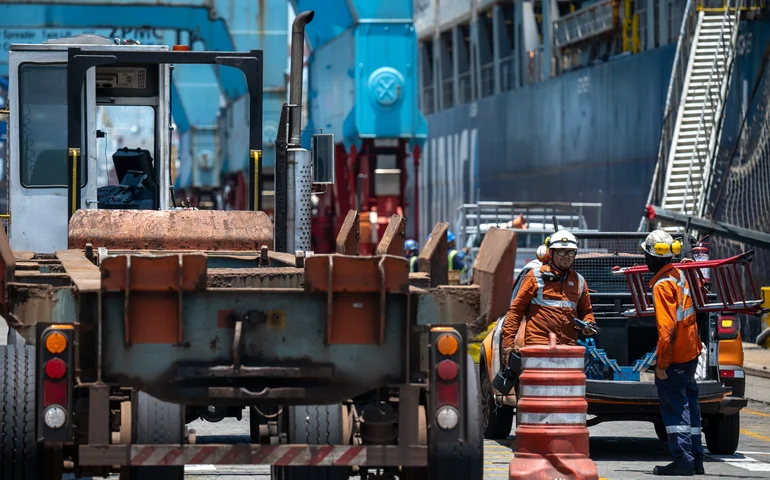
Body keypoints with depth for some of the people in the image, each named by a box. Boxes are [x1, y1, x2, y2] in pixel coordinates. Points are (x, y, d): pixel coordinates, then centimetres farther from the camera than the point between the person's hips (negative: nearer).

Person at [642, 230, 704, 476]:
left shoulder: (662, 285, -19)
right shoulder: (679, 275, 9)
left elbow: (666, 327, -23)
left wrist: (662, 363, -20)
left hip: (674, 357, -9)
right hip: (691, 353, 9)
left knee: (674, 408, -5)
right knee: (688, 405, 14)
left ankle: (683, 458, -8)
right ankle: (695, 458, 18)